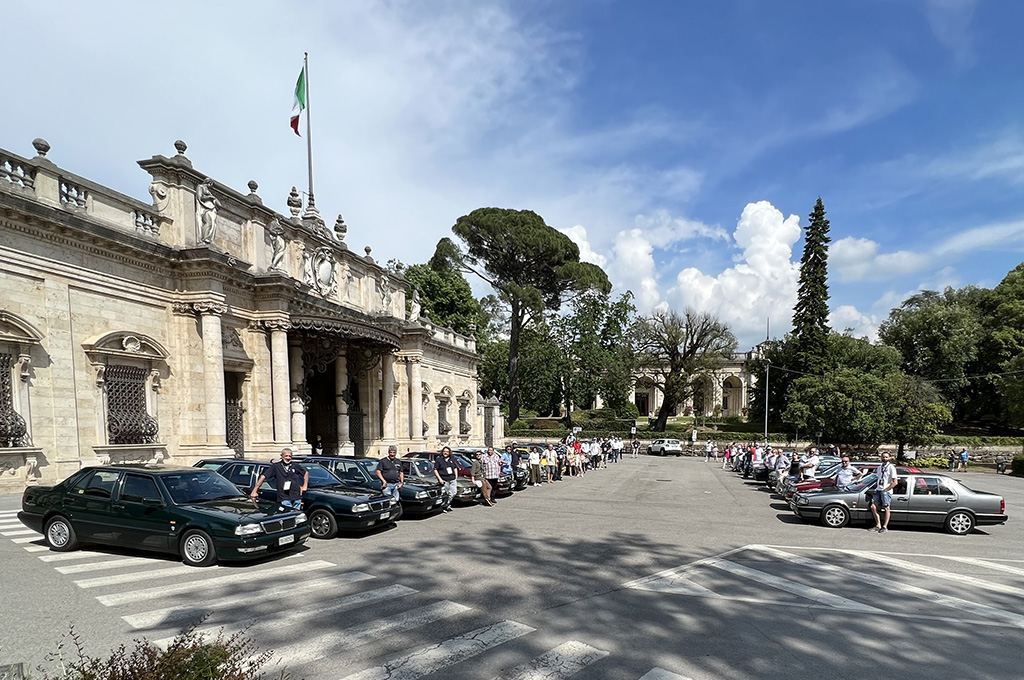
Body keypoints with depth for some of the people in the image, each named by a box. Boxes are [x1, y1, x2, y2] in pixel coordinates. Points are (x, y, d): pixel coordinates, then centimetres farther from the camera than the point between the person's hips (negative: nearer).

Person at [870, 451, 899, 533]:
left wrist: (885, 490, -13)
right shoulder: (880, 467, 16)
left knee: (886, 508, -2)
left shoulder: (891, 467, -5)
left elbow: (895, 482, -10)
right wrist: (875, 487, 11)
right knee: (873, 507, -1)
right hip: (878, 490, 6)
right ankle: (878, 525, 6)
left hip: (886, 491, -6)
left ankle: (885, 526, 3)